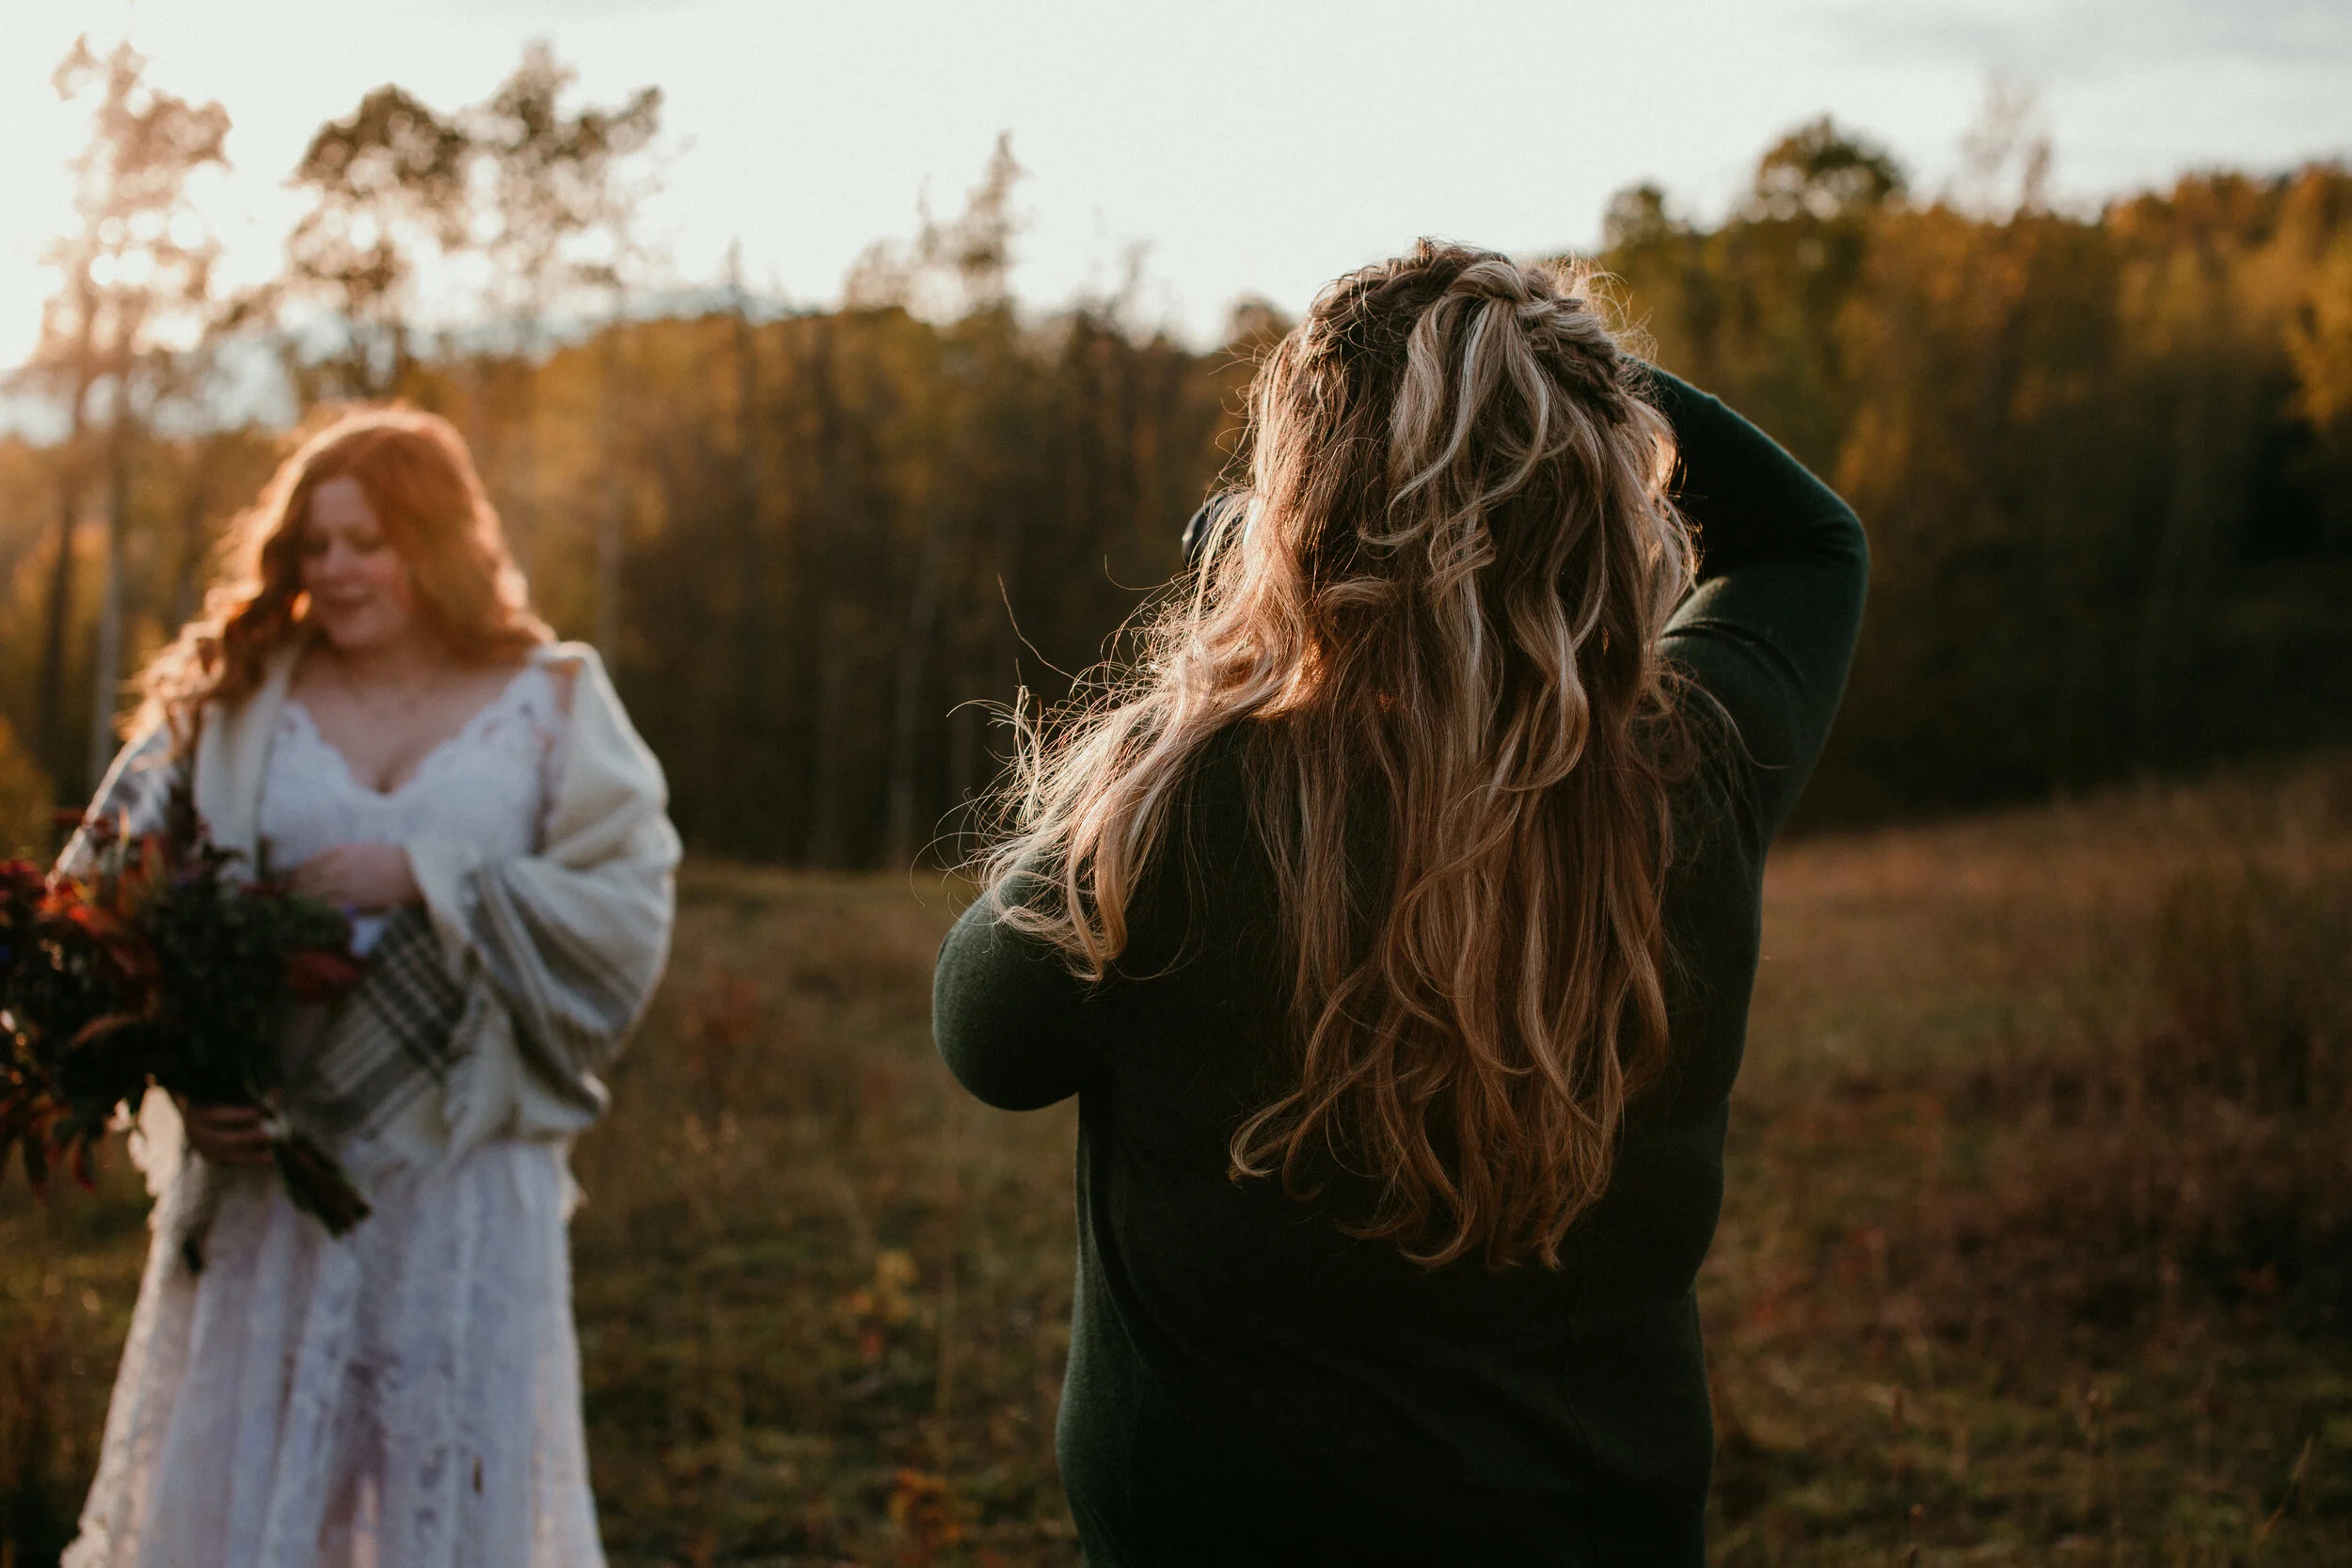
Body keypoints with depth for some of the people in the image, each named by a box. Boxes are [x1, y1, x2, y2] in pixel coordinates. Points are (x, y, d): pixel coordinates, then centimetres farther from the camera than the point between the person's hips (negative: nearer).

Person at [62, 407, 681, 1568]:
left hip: (466, 1180, -1)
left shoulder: (552, 708, 4)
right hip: (263, 1163, 1)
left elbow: (627, 917, -5)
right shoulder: (233, 702, 7)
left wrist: (426, 876, -13)